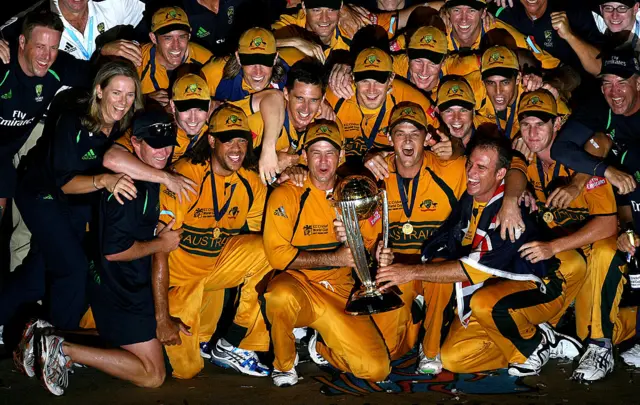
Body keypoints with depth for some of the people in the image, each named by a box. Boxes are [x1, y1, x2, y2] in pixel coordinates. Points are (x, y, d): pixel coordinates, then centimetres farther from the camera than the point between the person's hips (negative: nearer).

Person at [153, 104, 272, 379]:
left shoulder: (251, 184, -6)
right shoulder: (185, 175, -22)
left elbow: (257, 242, 3)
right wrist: (162, 318, -27)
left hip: (218, 267, 5)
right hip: (179, 275, -5)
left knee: (264, 252, -21)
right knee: (186, 369, -13)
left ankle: (231, 346, -8)